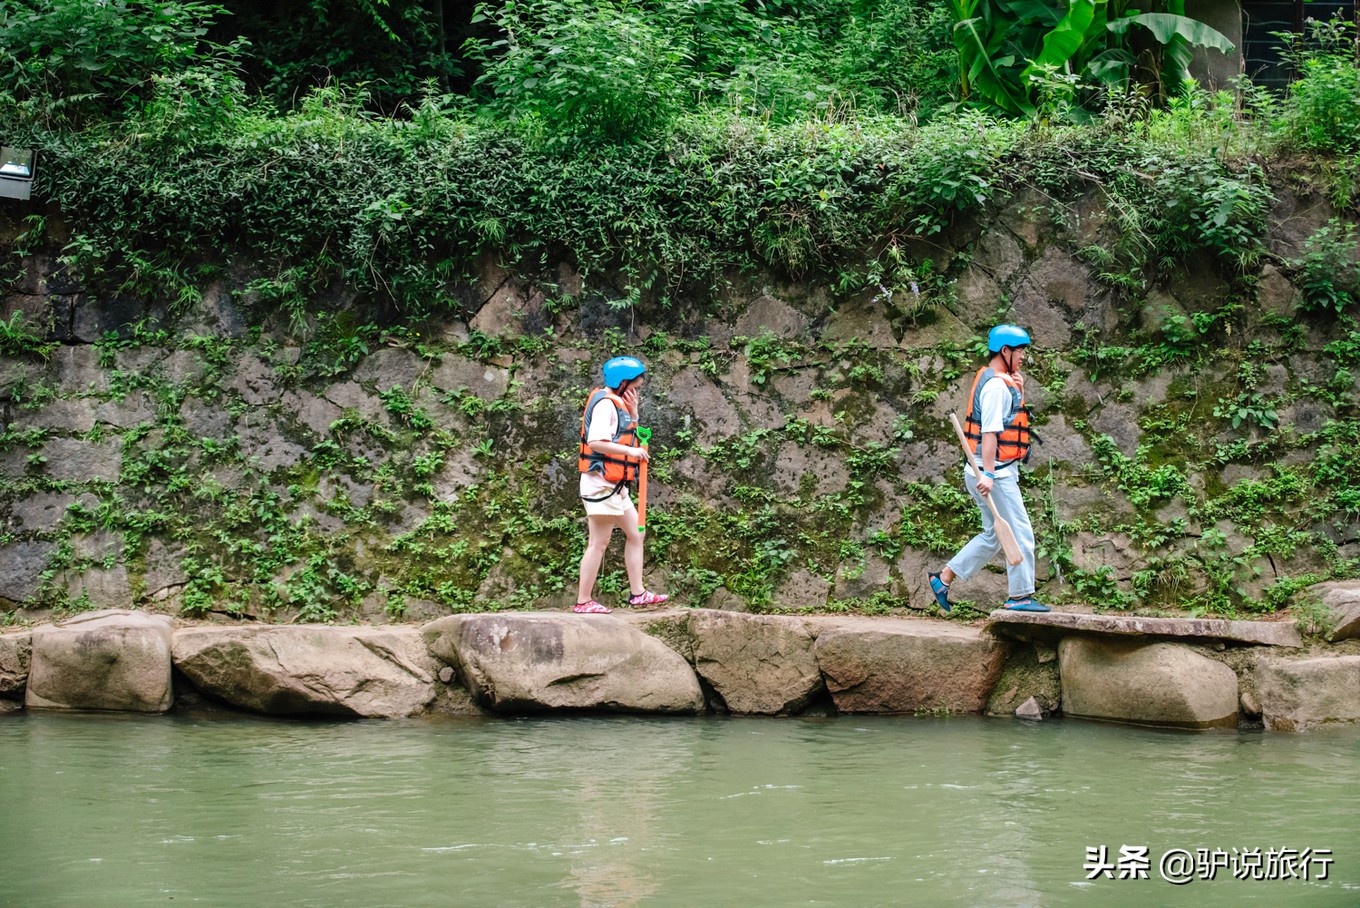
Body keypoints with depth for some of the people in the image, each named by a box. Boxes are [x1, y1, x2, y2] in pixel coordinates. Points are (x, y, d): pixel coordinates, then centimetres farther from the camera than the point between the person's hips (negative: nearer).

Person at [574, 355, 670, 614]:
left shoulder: (618, 404, 18)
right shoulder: (605, 403, -13)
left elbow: (629, 437, 20)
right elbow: (595, 442, -24)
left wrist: (633, 413, 8)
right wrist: (630, 451, -25)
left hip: (616, 486, 10)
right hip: (601, 483, -10)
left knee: (635, 535, 12)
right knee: (599, 543, -7)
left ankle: (638, 593, 16)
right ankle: (583, 601, -4)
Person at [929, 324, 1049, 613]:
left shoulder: (997, 382, 17)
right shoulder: (996, 385, -15)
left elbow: (1009, 420, 26)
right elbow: (990, 431, -23)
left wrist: (1019, 392, 12)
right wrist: (988, 473, -28)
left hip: (996, 472, 10)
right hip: (996, 473, -10)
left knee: (992, 536, 16)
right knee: (1020, 532, -5)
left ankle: (943, 578, 18)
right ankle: (1019, 595, -1)